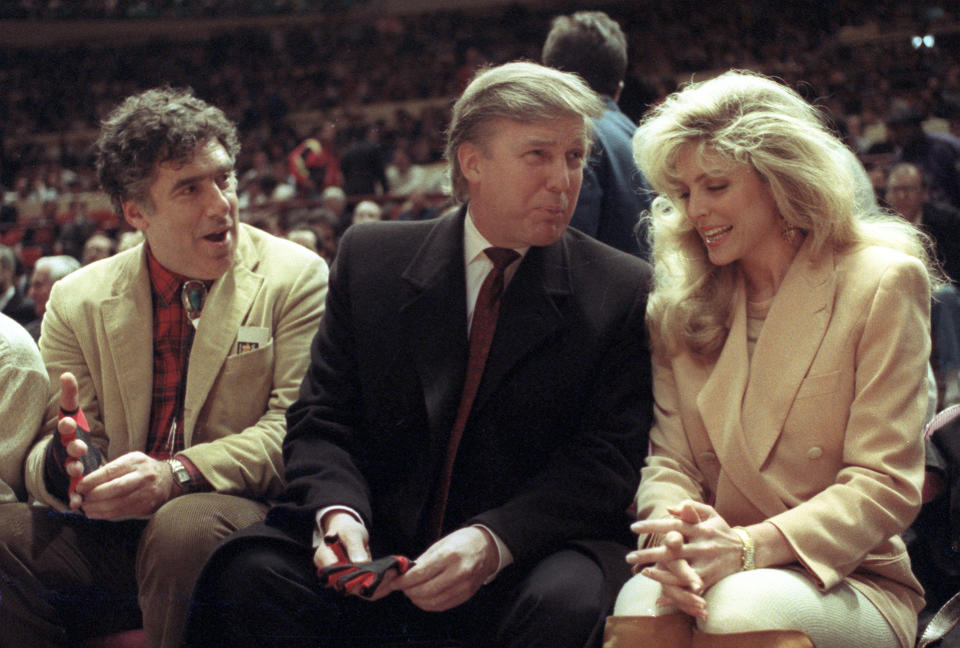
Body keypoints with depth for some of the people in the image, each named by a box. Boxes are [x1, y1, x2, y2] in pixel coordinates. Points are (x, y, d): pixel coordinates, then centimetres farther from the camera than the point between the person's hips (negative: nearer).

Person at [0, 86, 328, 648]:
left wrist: (177, 474, -23)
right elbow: (50, 449, 9)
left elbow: (296, 430, -6)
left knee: (184, 527, -37)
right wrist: (63, 459, -18)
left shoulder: (295, 277, 4)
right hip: (109, 533, 3)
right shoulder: (77, 300, 12)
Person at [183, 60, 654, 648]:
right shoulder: (372, 258, 7)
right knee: (248, 573, -26)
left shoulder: (624, 291, 1)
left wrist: (491, 542, -23)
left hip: (530, 553, -1)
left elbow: (605, 459, -6)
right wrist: (336, 511, -18)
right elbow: (322, 420, 6)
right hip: (378, 551, 1)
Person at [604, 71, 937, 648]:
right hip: (720, 575, 2)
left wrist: (751, 546, -23)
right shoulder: (679, 308, 12)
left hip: (847, 583, -2)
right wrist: (676, 533, -19)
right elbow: (669, 456, 6)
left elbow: (886, 483, -8)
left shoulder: (882, 282, -2)